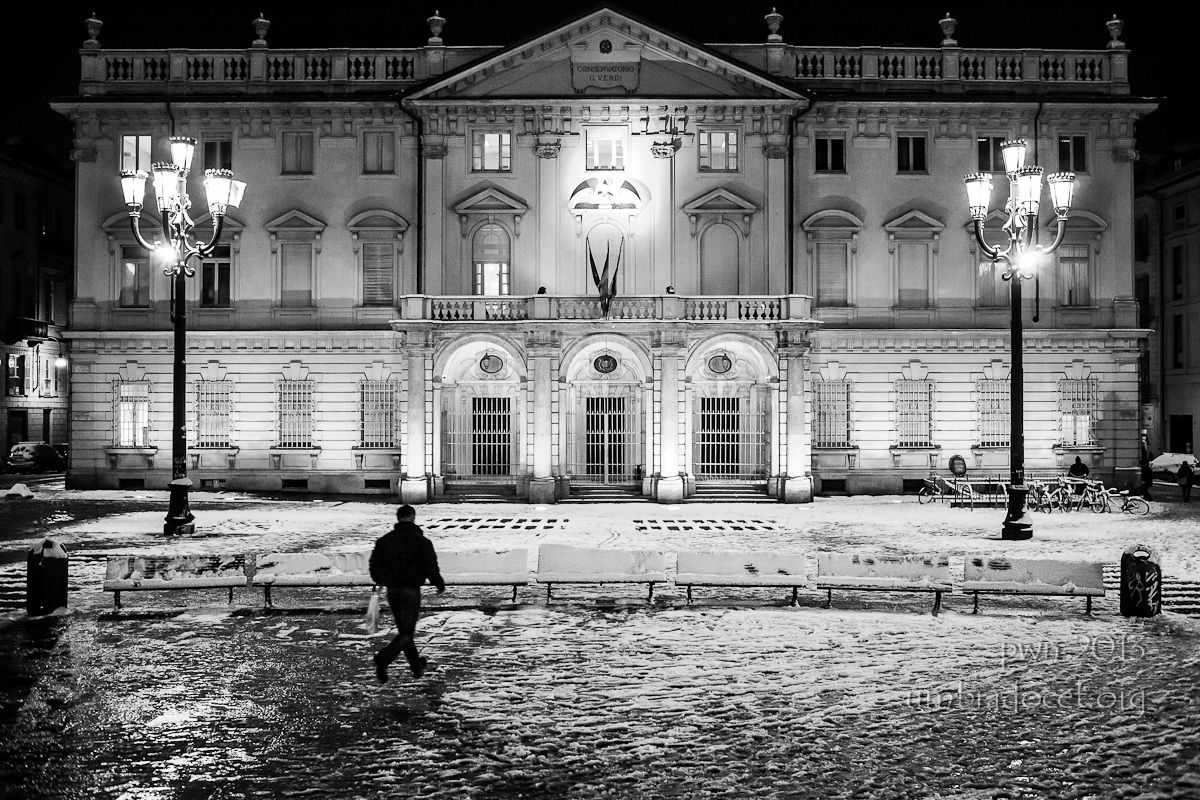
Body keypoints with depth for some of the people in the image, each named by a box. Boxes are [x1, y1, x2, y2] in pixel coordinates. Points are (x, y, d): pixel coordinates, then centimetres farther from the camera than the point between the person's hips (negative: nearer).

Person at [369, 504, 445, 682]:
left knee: (403, 629, 19)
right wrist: (440, 585, 6)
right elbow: (431, 568, -12)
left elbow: (374, 564, 2)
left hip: (392, 591, 5)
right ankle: (383, 658, -23)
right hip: (411, 591, -5)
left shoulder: (385, 540, 1)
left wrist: (380, 580, 22)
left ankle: (417, 665, 33)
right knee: (406, 633, -1)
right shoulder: (421, 541, -10)